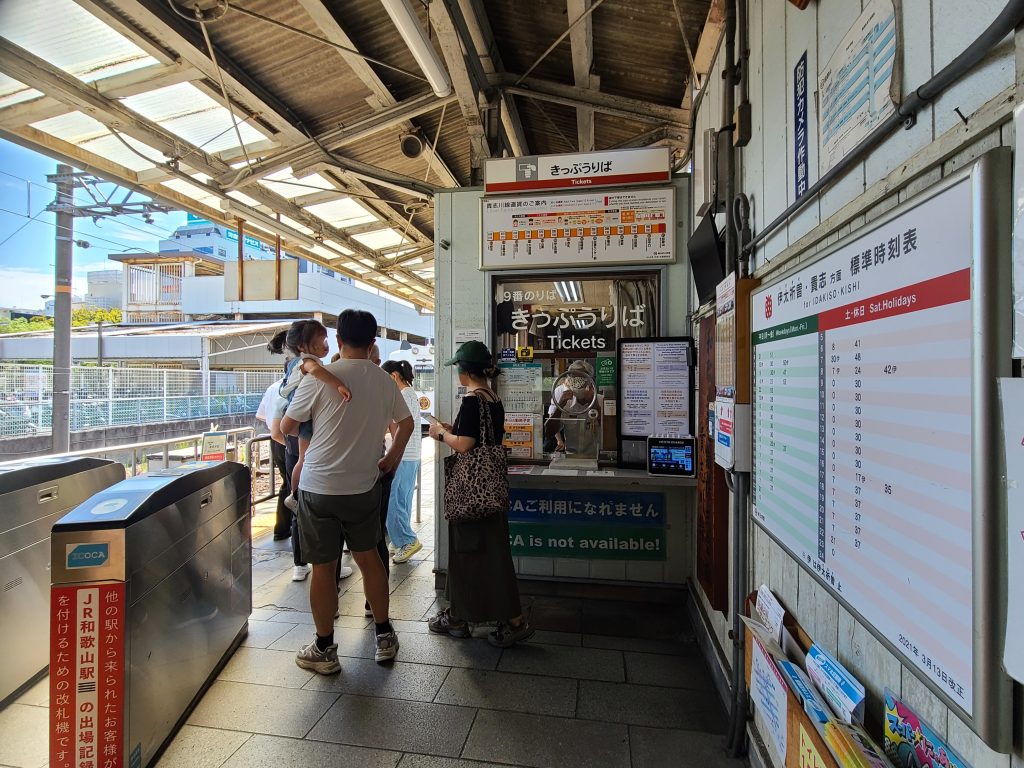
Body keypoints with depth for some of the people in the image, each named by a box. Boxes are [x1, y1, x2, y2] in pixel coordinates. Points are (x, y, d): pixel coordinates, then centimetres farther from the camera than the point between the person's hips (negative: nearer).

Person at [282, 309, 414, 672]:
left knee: (323, 567, 10)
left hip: (319, 488, -3)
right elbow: (406, 423, 13)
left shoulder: (319, 378, -13)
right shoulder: (384, 380, 0)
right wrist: (391, 458, 26)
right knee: (369, 557, 19)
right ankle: (384, 636, 31)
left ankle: (324, 650, 27)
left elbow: (287, 427, -1)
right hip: (364, 487, 4)